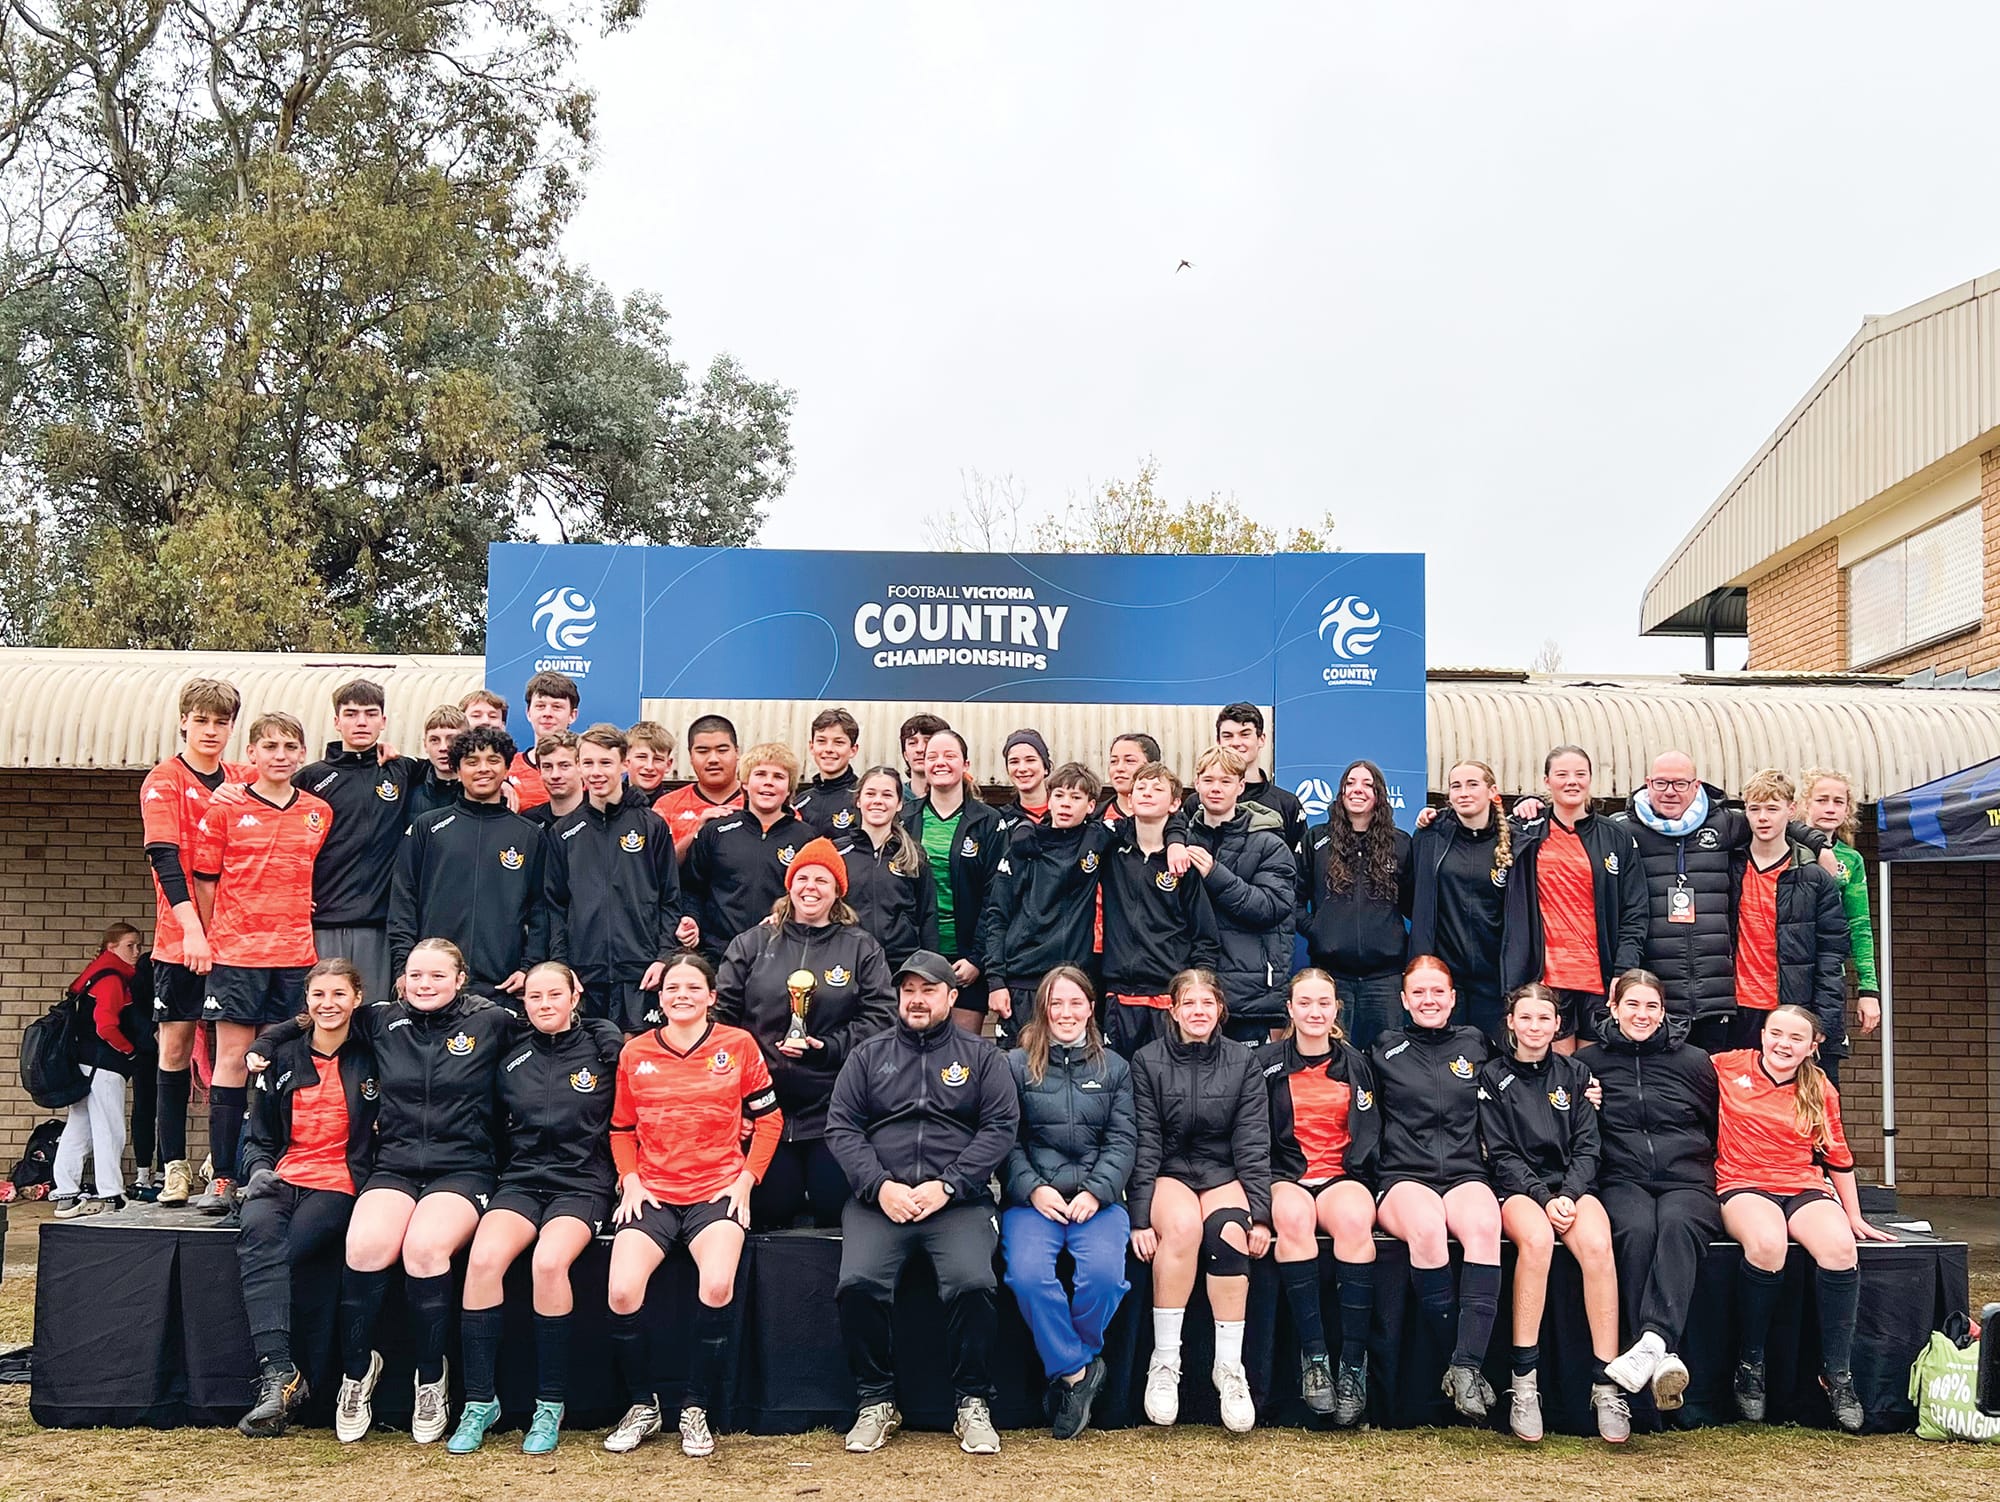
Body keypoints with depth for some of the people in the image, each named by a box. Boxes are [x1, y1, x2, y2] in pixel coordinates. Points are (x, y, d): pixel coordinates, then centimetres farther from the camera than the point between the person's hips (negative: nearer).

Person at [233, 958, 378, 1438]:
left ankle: (277, 1379, -24)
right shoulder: (283, 1057, 15)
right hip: (282, 1179, 3)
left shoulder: (371, 1058, 5)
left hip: (339, 1186, -3)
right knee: (259, 1233, -31)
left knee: (270, 1255, -28)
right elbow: (259, 1135, 19)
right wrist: (258, 1169, 0)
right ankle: (280, 1375, -38)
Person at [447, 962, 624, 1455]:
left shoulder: (604, 1048, 3)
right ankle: (479, 1401, -16)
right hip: (520, 1182, 3)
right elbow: (498, 1133, 21)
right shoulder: (512, 1061, 12)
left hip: (582, 1184, -3)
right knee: (484, 1257, -27)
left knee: (549, 1260, -32)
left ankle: (550, 1405, -18)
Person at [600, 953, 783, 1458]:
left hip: (718, 1189, -2)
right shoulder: (635, 1053, 8)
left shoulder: (737, 1045, 3)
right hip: (652, 1191, 2)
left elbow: (769, 1118, 8)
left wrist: (746, 1180, -2)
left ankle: (697, 1411, -7)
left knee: (717, 1286, -29)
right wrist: (631, 1180, 2)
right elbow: (622, 1128, 18)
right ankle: (643, 1406, 4)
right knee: (622, 1291, -22)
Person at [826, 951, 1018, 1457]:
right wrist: (880, 1186, -8)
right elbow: (840, 1127, 9)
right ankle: (876, 1403, -5)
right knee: (859, 1282, -26)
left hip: (957, 1200, -1)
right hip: (879, 1198, 1)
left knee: (972, 1282, -28)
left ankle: (973, 1404, -7)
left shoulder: (980, 1056, 13)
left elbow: (1001, 1127, 3)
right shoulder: (869, 1054, 16)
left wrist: (947, 1186, -9)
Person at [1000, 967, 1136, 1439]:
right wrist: (1032, 1189, -11)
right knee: (1028, 1274, -30)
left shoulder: (1114, 1067, 16)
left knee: (1103, 1271, -29)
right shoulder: (1017, 1065, 10)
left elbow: (1123, 1140, 7)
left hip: (1097, 1198, 1)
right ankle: (1078, 1369, -9)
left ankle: (1066, 1367, -2)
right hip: (1034, 1197, 0)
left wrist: (1096, 1192, -8)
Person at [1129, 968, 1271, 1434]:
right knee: (1183, 1223, -34)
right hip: (1167, 1172, -1)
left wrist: (1259, 1215, -12)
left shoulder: (1243, 1064, 5)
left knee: (1229, 1231, -32)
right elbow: (1144, 1143, -6)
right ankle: (1164, 1361, -24)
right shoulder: (1147, 1062, 1)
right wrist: (1140, 1217, -16)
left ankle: (1229, 1365, -21)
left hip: (1223, 1172, 1)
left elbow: (1253, 1143, -1)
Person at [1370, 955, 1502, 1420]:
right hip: (1403, 1176, -1)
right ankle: (1459, 1359, -28)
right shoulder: (1384, 1051, 15)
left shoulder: (1474, 1045, 19)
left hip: (1465, 1174, 1)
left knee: (1484, 1225, -35)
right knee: (1426, 1227, -37)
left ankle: (1467, 1364, -38)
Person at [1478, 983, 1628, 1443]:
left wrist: (1569, 1195, -10)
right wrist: (1543, 1198, -13)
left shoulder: (1575, 1075, 16)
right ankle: (1523, 1383, -33)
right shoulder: (1492, 1077, 10)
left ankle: (1606, 1387, -30)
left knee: (1597, 1245, -32)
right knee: (1536, 1237, -36)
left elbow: (1586, 1147, 8)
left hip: (1573, 1185, 2)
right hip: (1518, 1188, -2)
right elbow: (1501, 1153, 1)